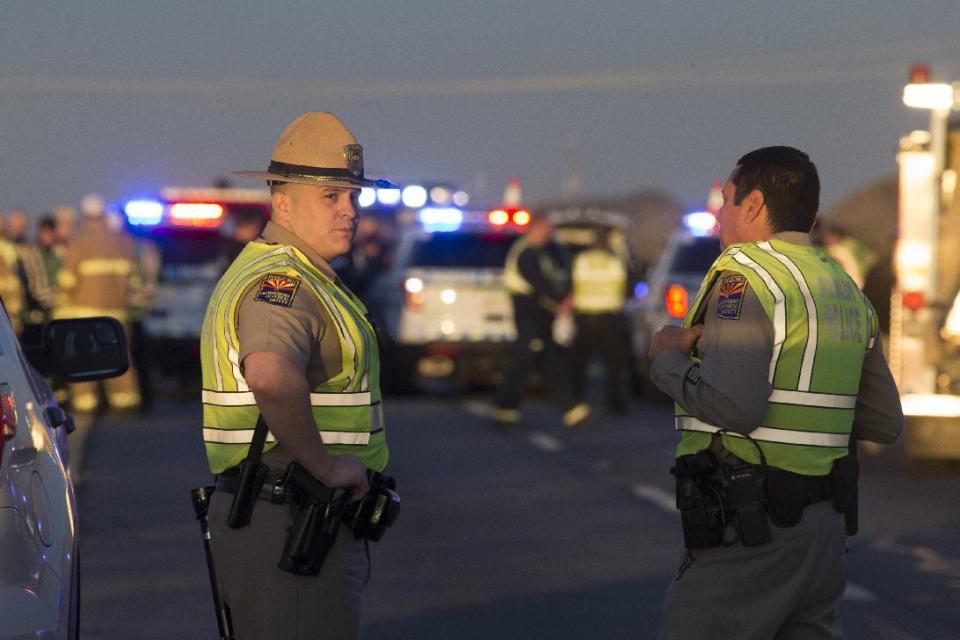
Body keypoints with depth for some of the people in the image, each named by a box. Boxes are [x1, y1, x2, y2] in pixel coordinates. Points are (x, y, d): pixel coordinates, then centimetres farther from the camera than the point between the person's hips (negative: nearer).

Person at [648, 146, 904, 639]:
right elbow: (885, 423, 17)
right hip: (824, 524, 8)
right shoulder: (846, 290, 14)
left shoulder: (743, 276, -11)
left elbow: (733, 405, -24)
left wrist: (668, 361, -7)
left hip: (749, 527, -8)